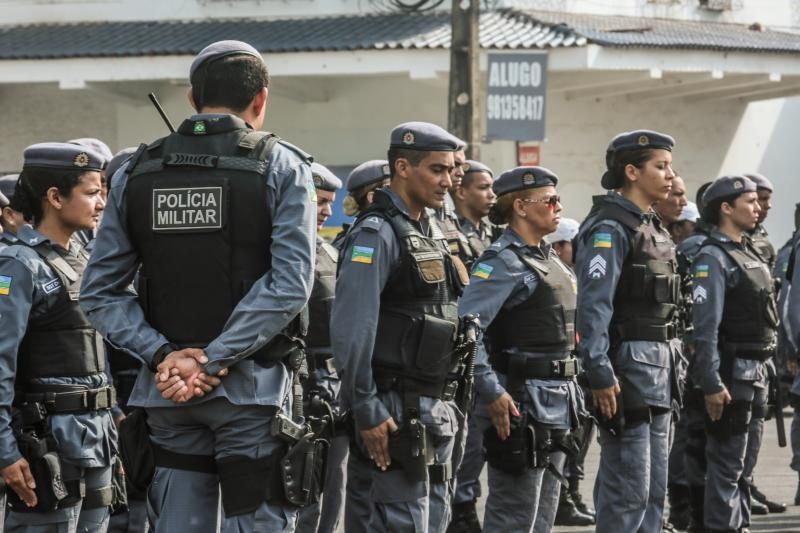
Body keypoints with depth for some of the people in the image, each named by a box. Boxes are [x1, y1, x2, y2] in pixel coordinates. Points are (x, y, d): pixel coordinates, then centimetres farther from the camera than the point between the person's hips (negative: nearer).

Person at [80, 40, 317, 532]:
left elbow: (100, 292, 2)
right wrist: (215, 361, -14)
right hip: (251, 389, -4)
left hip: (167, 395, 4)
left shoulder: (136, 173, 7)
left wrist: (162, 353, -6)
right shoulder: (281, 168, -3)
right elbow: (289, 284, -14)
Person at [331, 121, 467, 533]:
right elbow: (351, 333, -21)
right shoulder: (377, 234, -14)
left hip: (438, 411, 9)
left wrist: (447, 404, 19)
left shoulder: (431, 232, 16)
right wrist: (368, 413, -21)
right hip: (396, 414, -9)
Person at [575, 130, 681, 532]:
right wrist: (600, 374, -25)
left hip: (658, 371, 10)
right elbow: (593, 305, -20)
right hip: (627, 368, -10)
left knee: (654, 491, 12)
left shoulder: (652, 228, 16)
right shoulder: (610, 229, -13)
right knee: (628, 492, -8)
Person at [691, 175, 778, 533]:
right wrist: (712, 384, -23)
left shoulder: (747, 253, 15)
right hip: (732, 374, -9)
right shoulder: (713, 258, -14)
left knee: (737, 460, 16)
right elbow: (705, 326, -19)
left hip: (754, 370, 9)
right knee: (726, 461, -6)